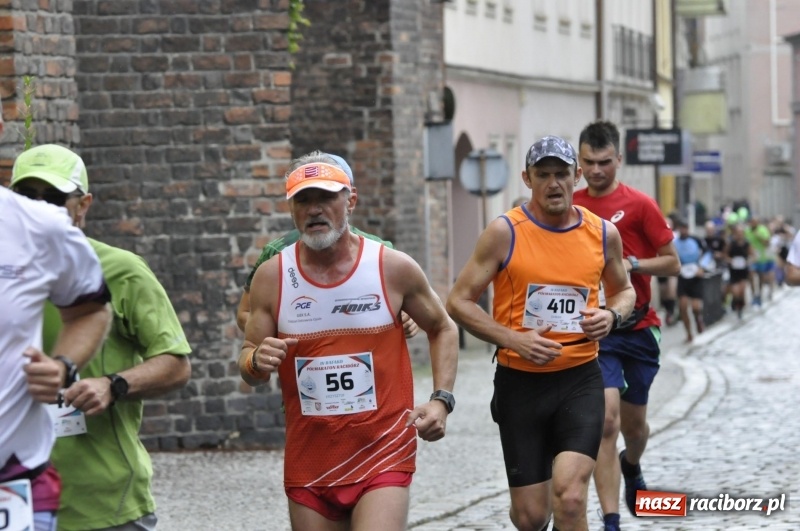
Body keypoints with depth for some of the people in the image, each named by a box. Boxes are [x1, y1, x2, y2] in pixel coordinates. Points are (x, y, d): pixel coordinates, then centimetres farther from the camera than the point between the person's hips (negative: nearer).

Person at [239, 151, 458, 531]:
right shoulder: (272, 277, -2)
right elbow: (247, 365, 6)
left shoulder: (393, 268, -4)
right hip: (308, 467, 3)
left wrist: (441, 400, -2)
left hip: (382, 459, -2)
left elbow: (443, 329, 11)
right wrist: (257, 362, -18)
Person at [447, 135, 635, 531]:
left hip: (580, 380, 1)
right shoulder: (505, 232, -6)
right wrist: (513, 339, -17)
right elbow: (459, 301, -5)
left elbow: (623, 290, 21)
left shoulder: (603, 234, 3)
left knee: (569, 498, -20)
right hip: (520, 382, -1)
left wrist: (611, 314, -2)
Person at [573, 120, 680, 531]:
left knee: (633, 423, 14)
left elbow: (672, 264, -2)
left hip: (638, 329, 0)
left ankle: (631, 467, 51)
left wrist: (632, 264, -17)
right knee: (606, 419, -16)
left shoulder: (639, 205, -4)